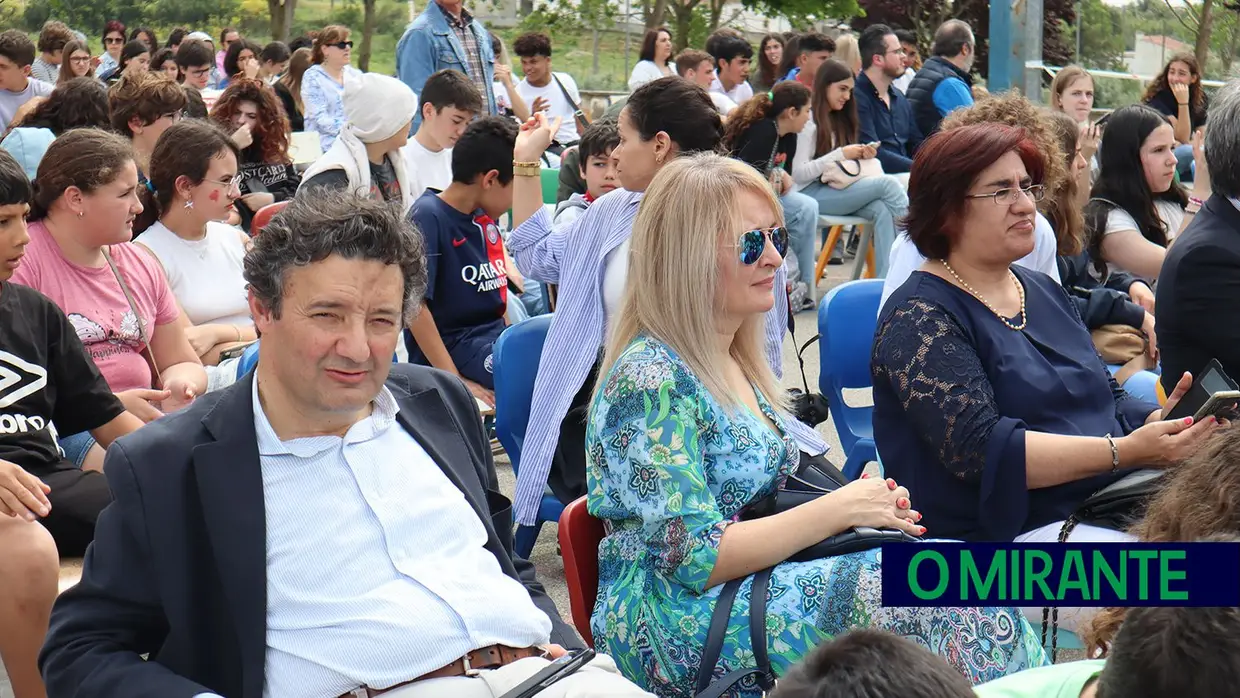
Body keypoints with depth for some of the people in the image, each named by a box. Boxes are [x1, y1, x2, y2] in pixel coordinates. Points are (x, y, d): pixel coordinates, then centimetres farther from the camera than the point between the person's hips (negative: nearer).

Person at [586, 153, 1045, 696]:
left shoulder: (732, 362, 12)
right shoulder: (650, 380, -16)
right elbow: (696, 558, -21)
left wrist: (864, 501, 0)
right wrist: (839, 509, -15)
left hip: (755, 580, 8)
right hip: (674, 629, -8)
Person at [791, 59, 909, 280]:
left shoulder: (837, 120, 20)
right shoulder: (808, 122, -7)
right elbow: (798, 173, -15)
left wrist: (861, 156, -1)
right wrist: (840, 154, -16)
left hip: (834, 189, 7)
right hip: (810, 194, -7)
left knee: (883, 210, -25)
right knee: (887, 183, -22)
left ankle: (885, 279, -32)